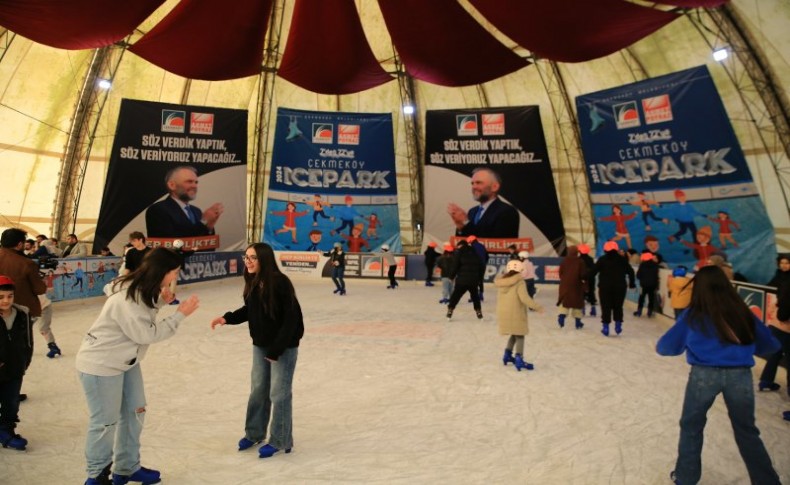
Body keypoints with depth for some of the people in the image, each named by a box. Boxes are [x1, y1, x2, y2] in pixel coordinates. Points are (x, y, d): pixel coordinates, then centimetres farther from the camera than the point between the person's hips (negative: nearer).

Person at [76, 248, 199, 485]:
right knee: (105, 422, 5)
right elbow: (146, 334, -27)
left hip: (126, 360, 10)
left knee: (134, 412, 16)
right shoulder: (126, 298, -31)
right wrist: (180, 314, -25)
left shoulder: (142, 289, -2)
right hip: (101, 365, -9)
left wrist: (159, 302, -10)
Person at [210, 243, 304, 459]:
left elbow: (291, 319, -22)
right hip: (260, 345, 7)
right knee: (258, 390, 19)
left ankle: (280, 441, 22)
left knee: (279, 394, 4)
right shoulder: (253, 283, -2)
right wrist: (227, 318, -6)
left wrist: (276, 349, -20)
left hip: (283, 347, -7)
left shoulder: (280, 282, -24)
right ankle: (254, 433, 38)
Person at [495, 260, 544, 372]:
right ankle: (519, 360, -2)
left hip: (503, 313, 7)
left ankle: (507, 355, 26)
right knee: (519, 336, 3)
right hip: (516, 314, -7)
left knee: (513, 335, 23)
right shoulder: (519, 282, -15)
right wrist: (537, 307, -14)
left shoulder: (501, 281, 5)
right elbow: (525, 298, -22)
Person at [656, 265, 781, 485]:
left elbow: (666, 346, 4)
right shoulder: (743, 312, 7)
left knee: (691, 427, 18)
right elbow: (771, 345, 18)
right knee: (747, 431, 23)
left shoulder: (693, 315, 1)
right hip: (740, 374, 2)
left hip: (705, 374, -2)